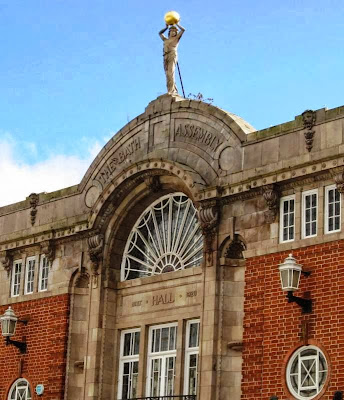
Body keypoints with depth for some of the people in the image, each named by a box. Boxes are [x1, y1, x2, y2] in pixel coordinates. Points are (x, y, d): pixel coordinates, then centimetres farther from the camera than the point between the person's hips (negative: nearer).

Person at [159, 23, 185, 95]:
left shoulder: (176, 38, 18)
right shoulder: (166, 40, 32)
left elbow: (183, 30, 12)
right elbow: (160, 33, 46)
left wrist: (177, 24, 24)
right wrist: (166, 27, 38)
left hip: (172, 55, -6)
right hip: (166, 56, 6)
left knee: (170, 73, -21)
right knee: (168, 74, -7)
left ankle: (171, 90, -31)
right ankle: (174, 90, -9)